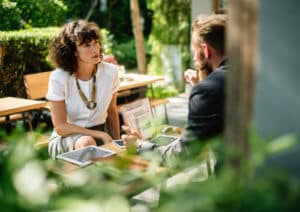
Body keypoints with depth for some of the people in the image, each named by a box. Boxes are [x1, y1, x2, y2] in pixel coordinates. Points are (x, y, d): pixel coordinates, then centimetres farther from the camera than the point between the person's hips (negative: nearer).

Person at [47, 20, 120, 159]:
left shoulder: (110, 71, -7)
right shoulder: (58, 78, -16)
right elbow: (60, 127, -14)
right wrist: (100, 135, -21)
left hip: (101, 134, 4)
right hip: (66, 137, -3)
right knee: (86, 142, -36)